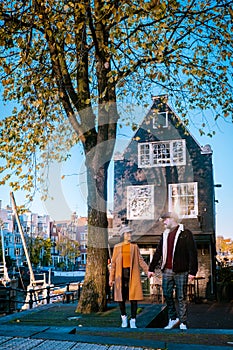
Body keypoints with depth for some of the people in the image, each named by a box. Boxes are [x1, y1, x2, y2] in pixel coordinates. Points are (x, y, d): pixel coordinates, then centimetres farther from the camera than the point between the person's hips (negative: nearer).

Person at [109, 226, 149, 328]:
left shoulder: (134, 246, 8)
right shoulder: (117, 247, 8)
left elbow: (140, 260, 6)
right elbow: (113, 263, 8)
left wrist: (147, 270, -7)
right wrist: (111, 278, 6)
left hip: (133, 274, 0)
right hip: (121, 274, 0)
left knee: (133, 298, -3)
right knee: (121, 297, 4)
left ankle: (133, 320, 9)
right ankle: (124, 317, 27)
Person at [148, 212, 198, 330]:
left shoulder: (185, 234, -3)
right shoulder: (165, 235, 15)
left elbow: (193, 253, -7)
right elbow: (158, 253, 18)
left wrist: (192, 271, -13)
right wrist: (151, 268, 15)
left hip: (180, 271, -6)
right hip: (166, 271, 6)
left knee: (181, 297, 1)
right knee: (167, 295, 8)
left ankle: (183, 323, 10)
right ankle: (173, 318, 24)